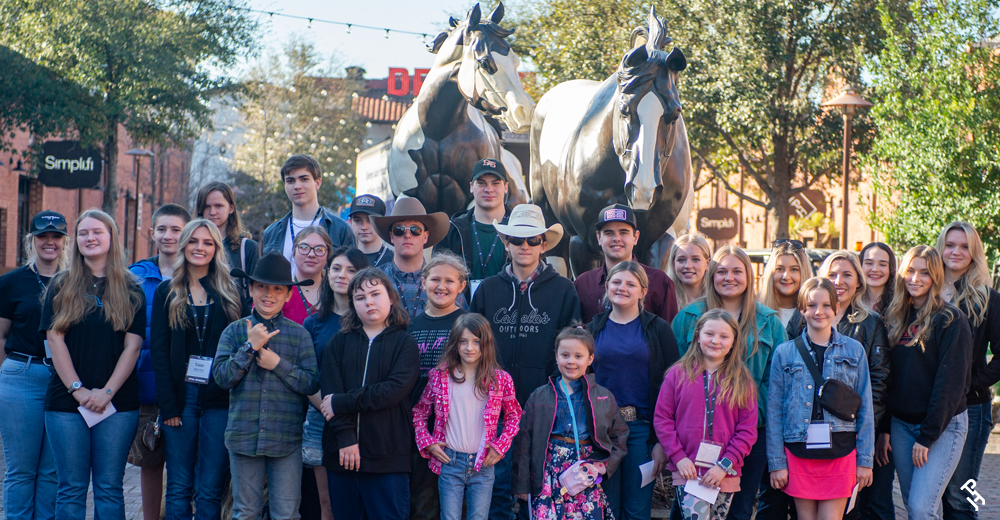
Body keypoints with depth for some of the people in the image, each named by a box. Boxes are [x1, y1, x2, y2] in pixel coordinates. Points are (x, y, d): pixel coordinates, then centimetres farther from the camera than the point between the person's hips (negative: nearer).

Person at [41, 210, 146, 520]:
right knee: (71, 488, 2)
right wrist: (78, 389, -10)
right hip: (66, 401, 0)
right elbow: (55, 339, 0)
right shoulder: (61, 286, 7)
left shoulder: (130, 290, 6)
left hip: (118, 403, 0)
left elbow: (133, 346, 1)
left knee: (110, 487, 2)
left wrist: (106, 392, -10)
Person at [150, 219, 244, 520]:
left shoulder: (230, 293, 7)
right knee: (179, 488, 3)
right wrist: (168, 405, -6)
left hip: (219, 399, 0)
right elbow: (159, 351, 3)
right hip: (181, 396, 1)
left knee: (211, 490, 0)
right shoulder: (167, 292, 8)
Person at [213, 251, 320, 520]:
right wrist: (250, 346, -11)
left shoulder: (299, 334, 3)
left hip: (286, 439, -1)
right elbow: (222, 377, -4)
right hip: (244, 437, 1)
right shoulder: (235, 331, 5)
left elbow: (312, 384, -2)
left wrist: (278, 363, -12)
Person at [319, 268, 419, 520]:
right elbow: (330, 390, -2)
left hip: (388, 456, -2)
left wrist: (342, 403, -11)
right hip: (342, 453, 3)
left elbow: (394, 390, -11)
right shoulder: (339, 342, 10)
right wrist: (345, 436, -14)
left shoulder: (405, 344, 3)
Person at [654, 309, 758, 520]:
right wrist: (678, 457, -8)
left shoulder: (741, 381, 4)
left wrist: (725, 465, -10)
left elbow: (748, 429, 0)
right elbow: (662, 419, 1)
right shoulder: (678, 374, 2)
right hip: (687, 470, -2)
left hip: (725, 474, 2)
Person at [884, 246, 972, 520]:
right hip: (901, 424, 6)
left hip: (943, 425, -6)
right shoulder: (896, 318, 10)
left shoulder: (950, 320, -8)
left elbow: (950, 382, -12)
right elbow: (887, 376, 10)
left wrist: (927, 435, -14)